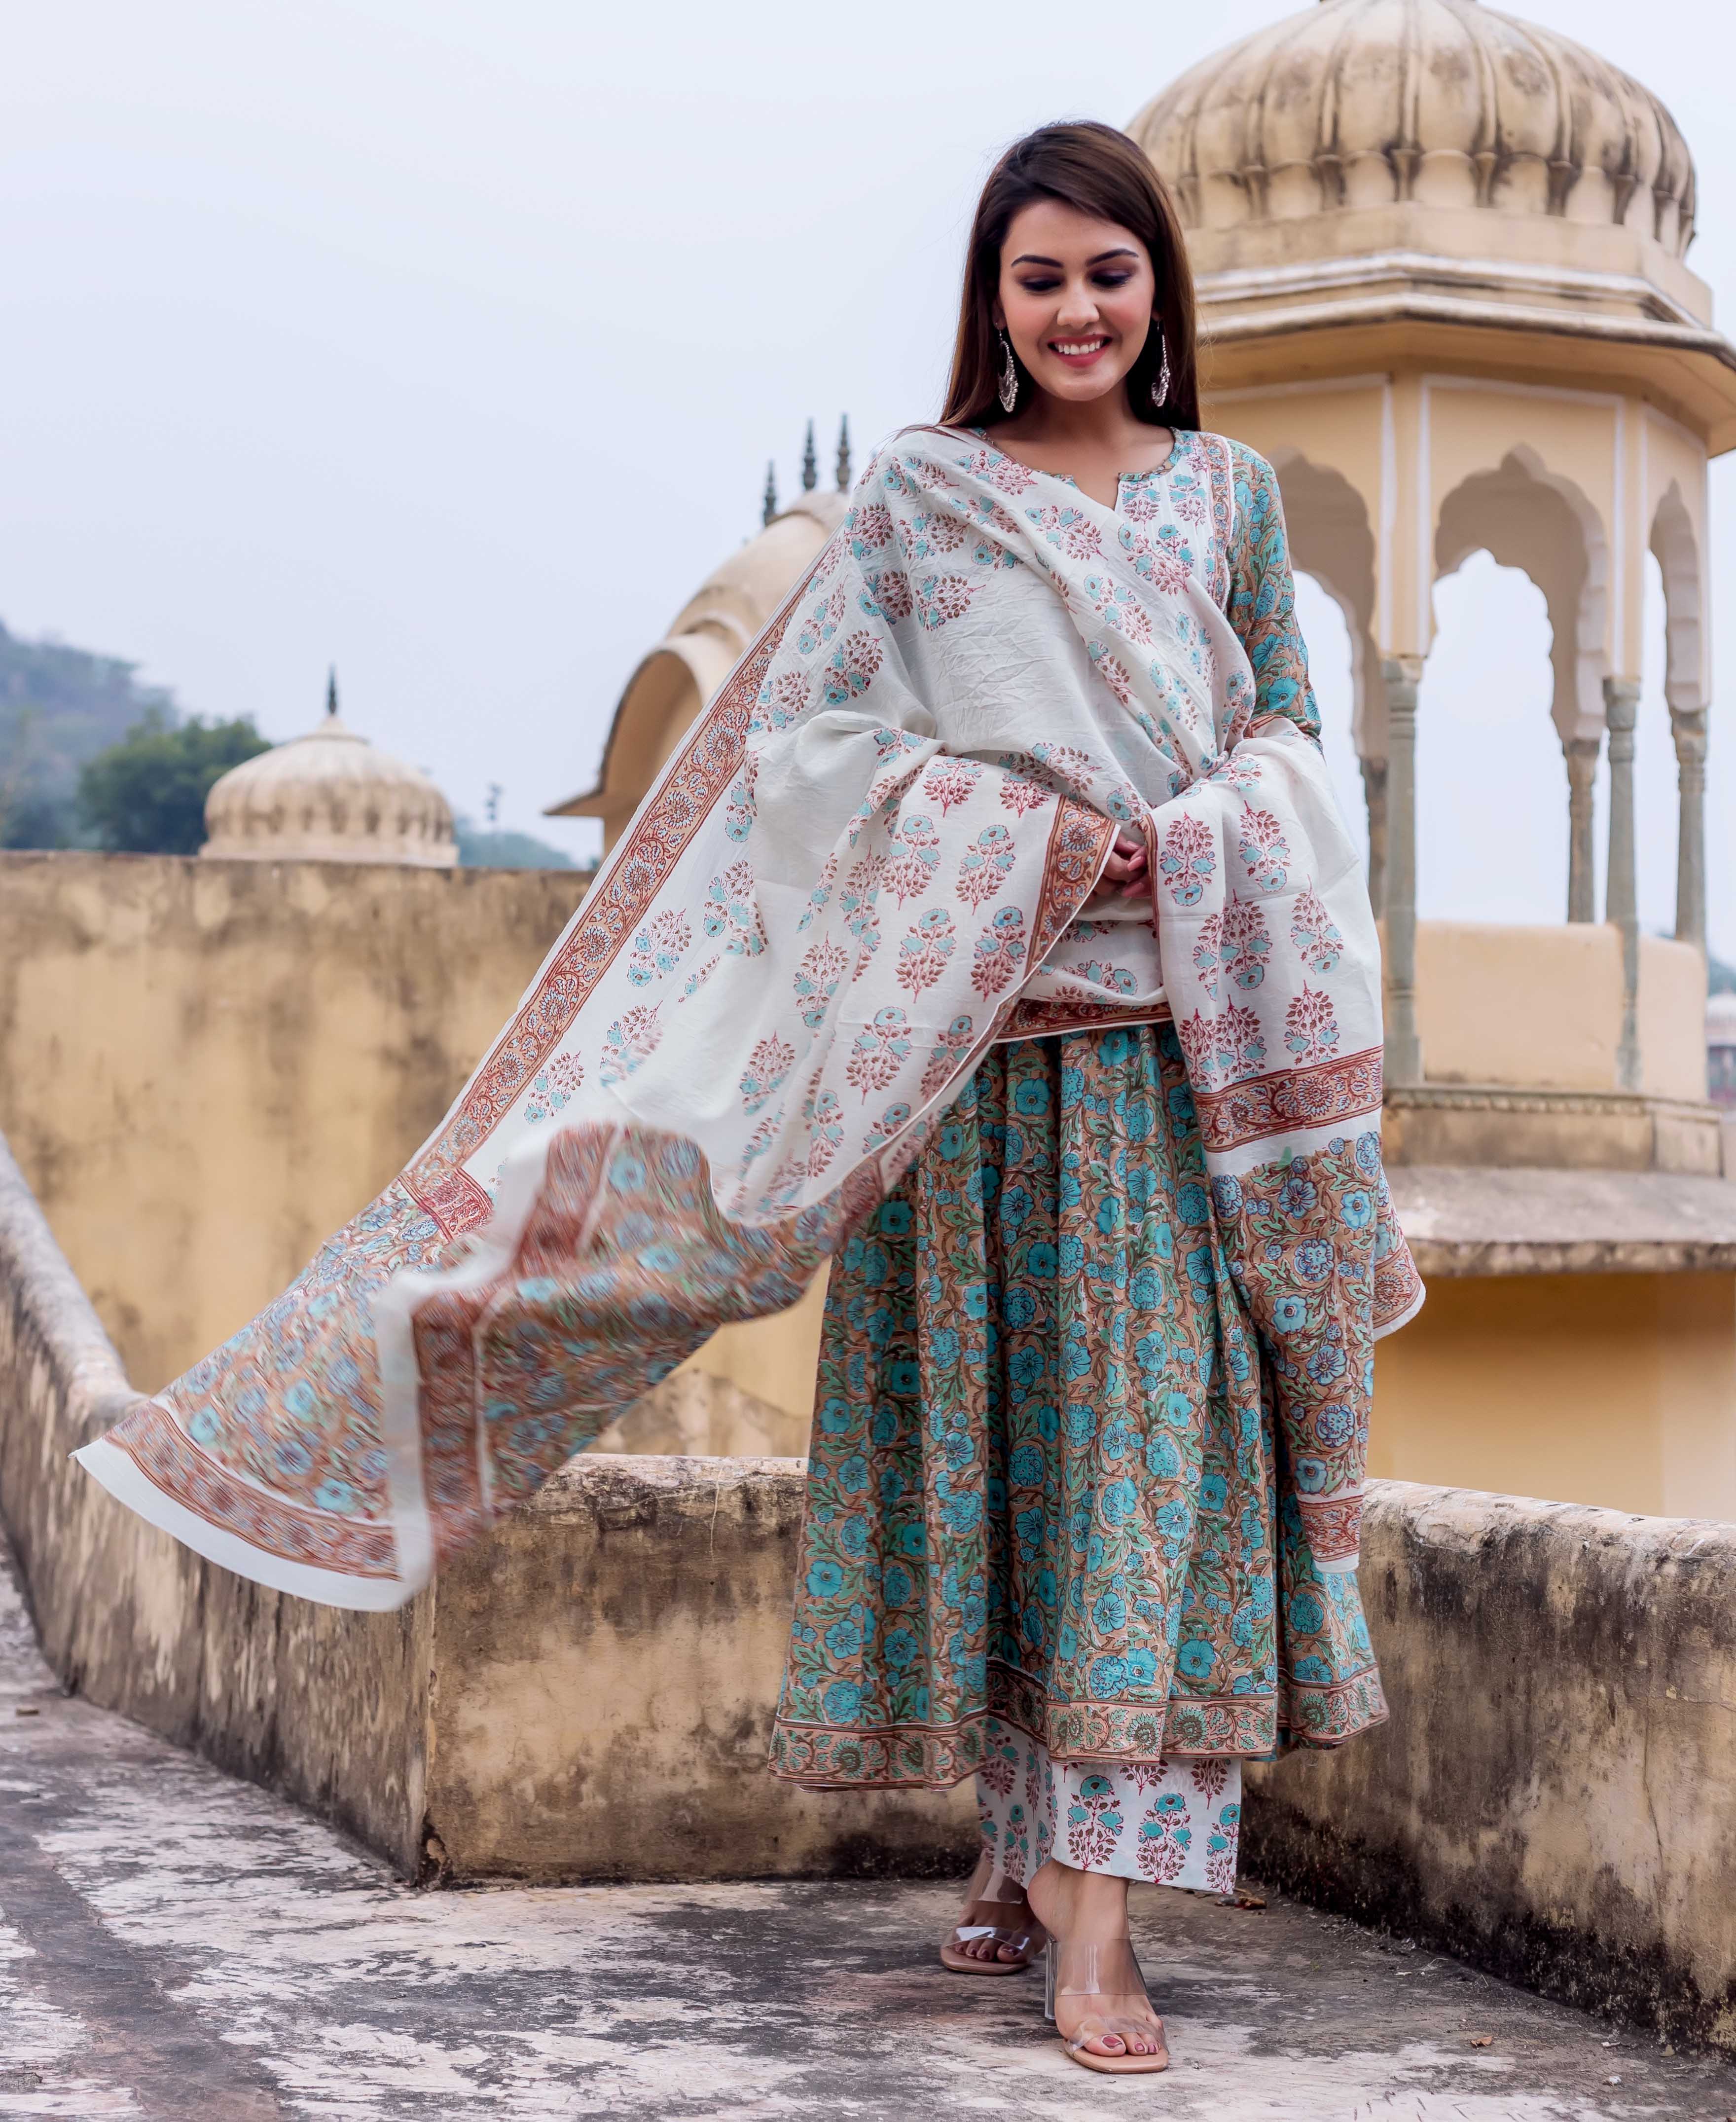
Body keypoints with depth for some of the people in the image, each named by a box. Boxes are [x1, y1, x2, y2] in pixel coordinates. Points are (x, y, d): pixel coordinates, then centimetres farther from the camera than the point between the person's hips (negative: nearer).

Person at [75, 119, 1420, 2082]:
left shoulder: (1231, 489, 12)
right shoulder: (921, 491, 6)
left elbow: (1287, 721, 17)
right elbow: (805, 722, 0)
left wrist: (1208, 843, -4)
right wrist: (1006, 828, -12)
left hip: (1170, 1031, 1)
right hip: (963, 1022, -1)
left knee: (1144, 1424, -6)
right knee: (975, 1421, 1)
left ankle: (1092, 1911, -6)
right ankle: (1020, 1840, 16)